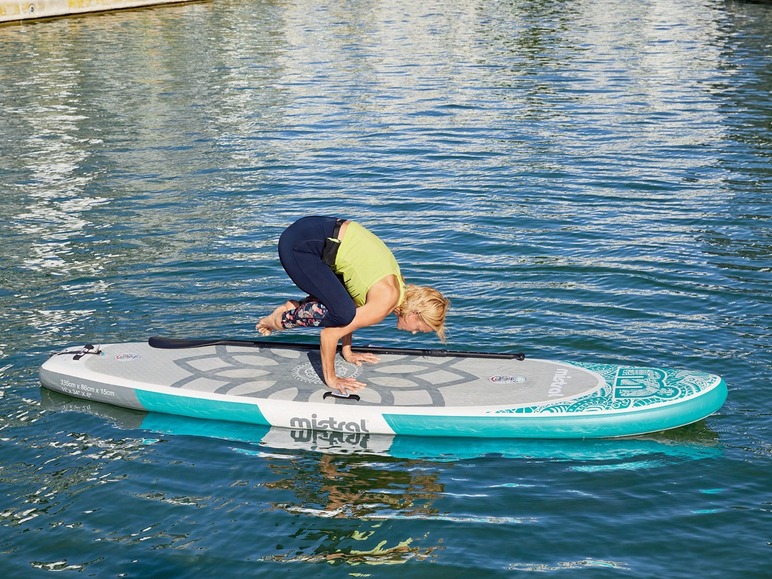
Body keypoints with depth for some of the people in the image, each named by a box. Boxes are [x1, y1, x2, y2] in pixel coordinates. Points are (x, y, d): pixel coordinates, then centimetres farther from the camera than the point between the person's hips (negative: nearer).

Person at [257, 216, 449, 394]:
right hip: (298, 246, -9)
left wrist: (347, 352, 26)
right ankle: (281, 319, 2)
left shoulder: (398, 284, 8)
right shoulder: (385, 303, -17)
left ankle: (293, 307, 16)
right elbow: (330, 334, -17)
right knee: (342, 313, -17)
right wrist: (331, 379, -7)